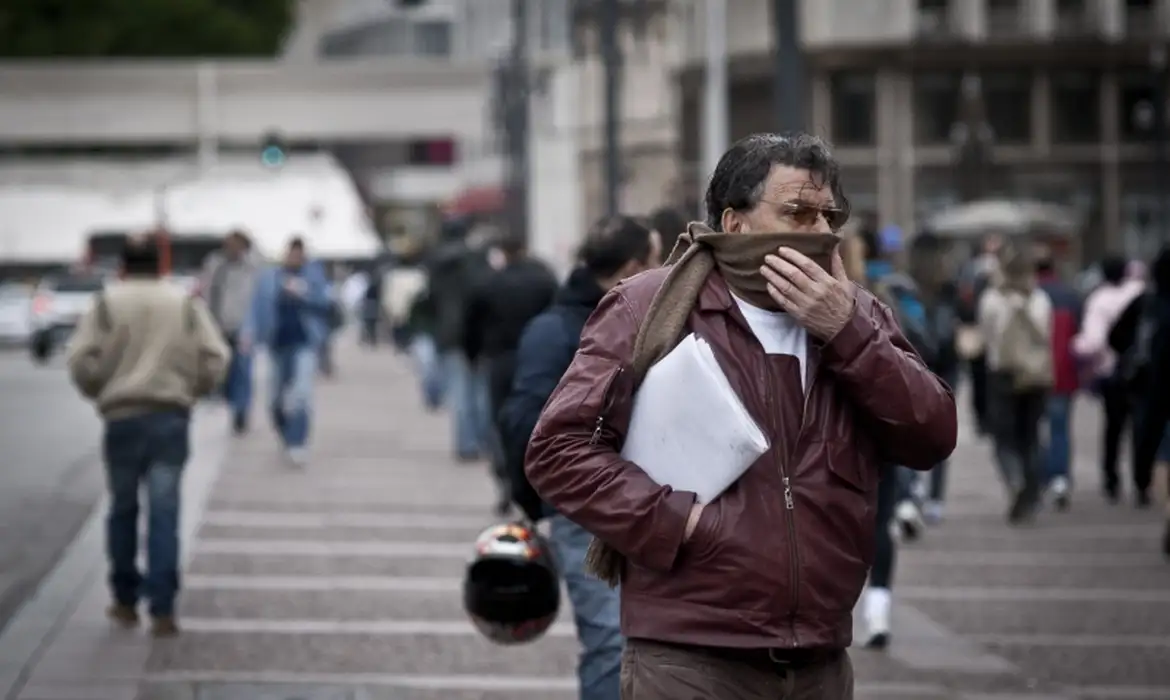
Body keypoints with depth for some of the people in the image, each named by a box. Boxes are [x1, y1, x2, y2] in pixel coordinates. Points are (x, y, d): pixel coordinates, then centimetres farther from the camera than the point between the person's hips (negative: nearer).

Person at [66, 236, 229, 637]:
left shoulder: (107, 304, 3)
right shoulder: (186, 304, 7)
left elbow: (82, 360, -5)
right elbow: (214, 358, 1)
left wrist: (98, 392, 13)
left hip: (123, 418, 0)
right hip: (172, 416, 0)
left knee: (123, 509, 14)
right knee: (164, 513, 0)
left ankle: (126, 602, 20)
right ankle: (162, 610, -7)